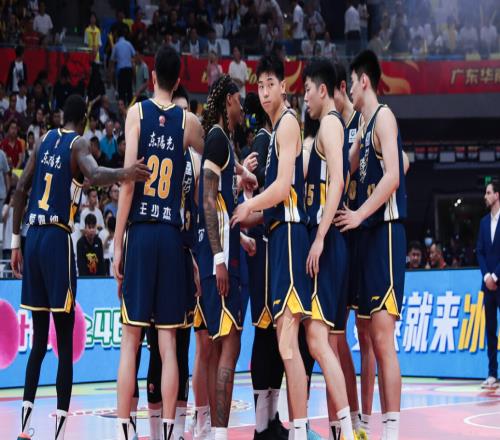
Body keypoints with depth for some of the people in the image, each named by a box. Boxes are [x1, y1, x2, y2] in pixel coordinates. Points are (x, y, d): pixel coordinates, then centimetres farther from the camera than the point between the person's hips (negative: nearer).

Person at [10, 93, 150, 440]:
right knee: (65, 343, -4)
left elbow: (21, 190, 15)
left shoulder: (45, 141, 16)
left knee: (39, 339, 13)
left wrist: (16, 242, 18)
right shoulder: (79, 144, -2)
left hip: (33, 237, 6)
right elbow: (93, 174, -25)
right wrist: (122, 175, -44)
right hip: (57, 239, -6)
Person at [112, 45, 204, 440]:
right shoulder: (189, 122, 5)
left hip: (140, 232, -1)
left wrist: (117, 244, -3)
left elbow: (128, 182, -6)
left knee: (130, 340, 1)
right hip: (172, 236, 1)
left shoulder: (137, 112, 0)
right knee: (168, 342, 4)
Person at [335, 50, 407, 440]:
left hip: (386, 232, -10)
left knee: (383, 336, -13)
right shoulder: (365, 128, 20)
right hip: (370, 235, 10)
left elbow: (392, 177, -20)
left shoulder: (384, 117, -8)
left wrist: (359, 215, -22)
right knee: (371, 339, 11)